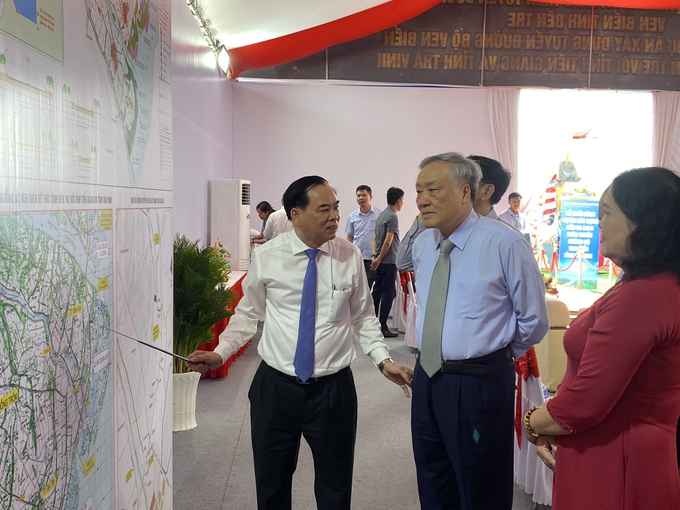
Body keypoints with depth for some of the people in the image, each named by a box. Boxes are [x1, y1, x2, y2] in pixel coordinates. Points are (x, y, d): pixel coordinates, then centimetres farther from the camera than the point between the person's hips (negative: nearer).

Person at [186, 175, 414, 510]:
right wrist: (220, 353, -6)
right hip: (275, 386, 0)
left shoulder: (350, 257, -5)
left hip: (333, 389, 0)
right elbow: (249, 313, 5)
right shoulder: (266, 256, -6)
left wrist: (383, 360, -7)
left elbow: (363, 317, 4)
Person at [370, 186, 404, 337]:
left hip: (380, 262, 9)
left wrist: (375, 256, 8)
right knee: (387, 294, -4)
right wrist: (379, 258, -11)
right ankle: (383, 327, -2)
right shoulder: (393, 217, -14)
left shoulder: (381, 215, 14)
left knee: (377, 291, 13)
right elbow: (388, 241, -19)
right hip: (389, 261, -9)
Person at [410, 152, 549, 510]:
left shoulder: (505, 244, -16)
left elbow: (534, 320, -5)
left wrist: (498, 355, 8)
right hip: (426, 378, 6)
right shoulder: (422, 245, 5)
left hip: (479, 384, -6)